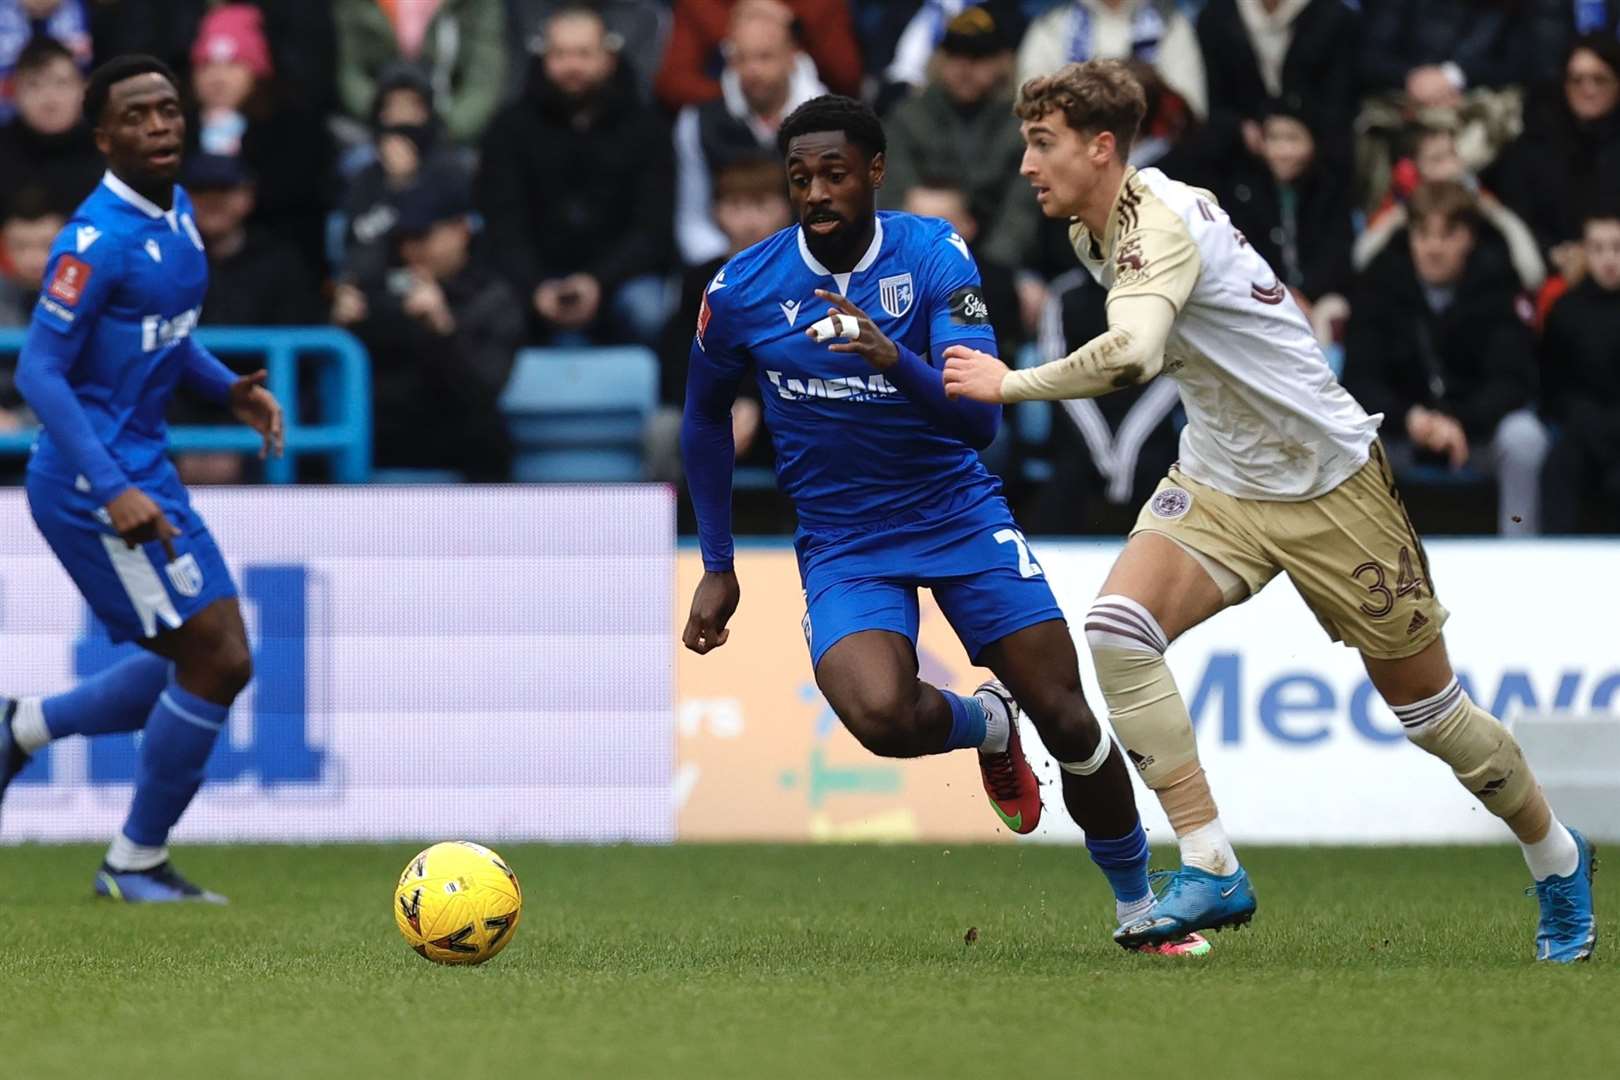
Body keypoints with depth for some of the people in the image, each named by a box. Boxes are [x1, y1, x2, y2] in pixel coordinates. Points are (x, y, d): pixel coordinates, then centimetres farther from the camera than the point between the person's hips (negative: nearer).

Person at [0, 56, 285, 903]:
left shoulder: (176, 214, 9)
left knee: (199, 666, 15)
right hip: (93, 480, -9)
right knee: (218, 659, -9)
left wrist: (229, 390, 5)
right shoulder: (99, 240, -19)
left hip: (140, 467, 9)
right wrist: (114, 492, -26)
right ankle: (136, 865, 5)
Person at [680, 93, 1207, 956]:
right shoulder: (742, 292, -9)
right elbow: (705, 418, 10)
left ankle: (1137, 904, 19)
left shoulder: (933, 256, -12)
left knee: (1067, 717, -5)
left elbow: (982, 419, -21)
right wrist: (717, 568, 10)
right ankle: (983, 725, 8)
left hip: (959, 513, 0)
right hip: (843, 544, 0)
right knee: (881, 716, -29)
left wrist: (896, 360, -41)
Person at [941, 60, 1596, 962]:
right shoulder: (1098, 229, 2)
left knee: (1430, 709, 4)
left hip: (1331, 487, -7)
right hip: (1219, 480, 7)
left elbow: (1131, 354, -44)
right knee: (1117, 630, -20)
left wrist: (1010, 384, -33)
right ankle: (1212, 871, -17)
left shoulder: (1160, 225, -26)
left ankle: (1558, 861, 30)